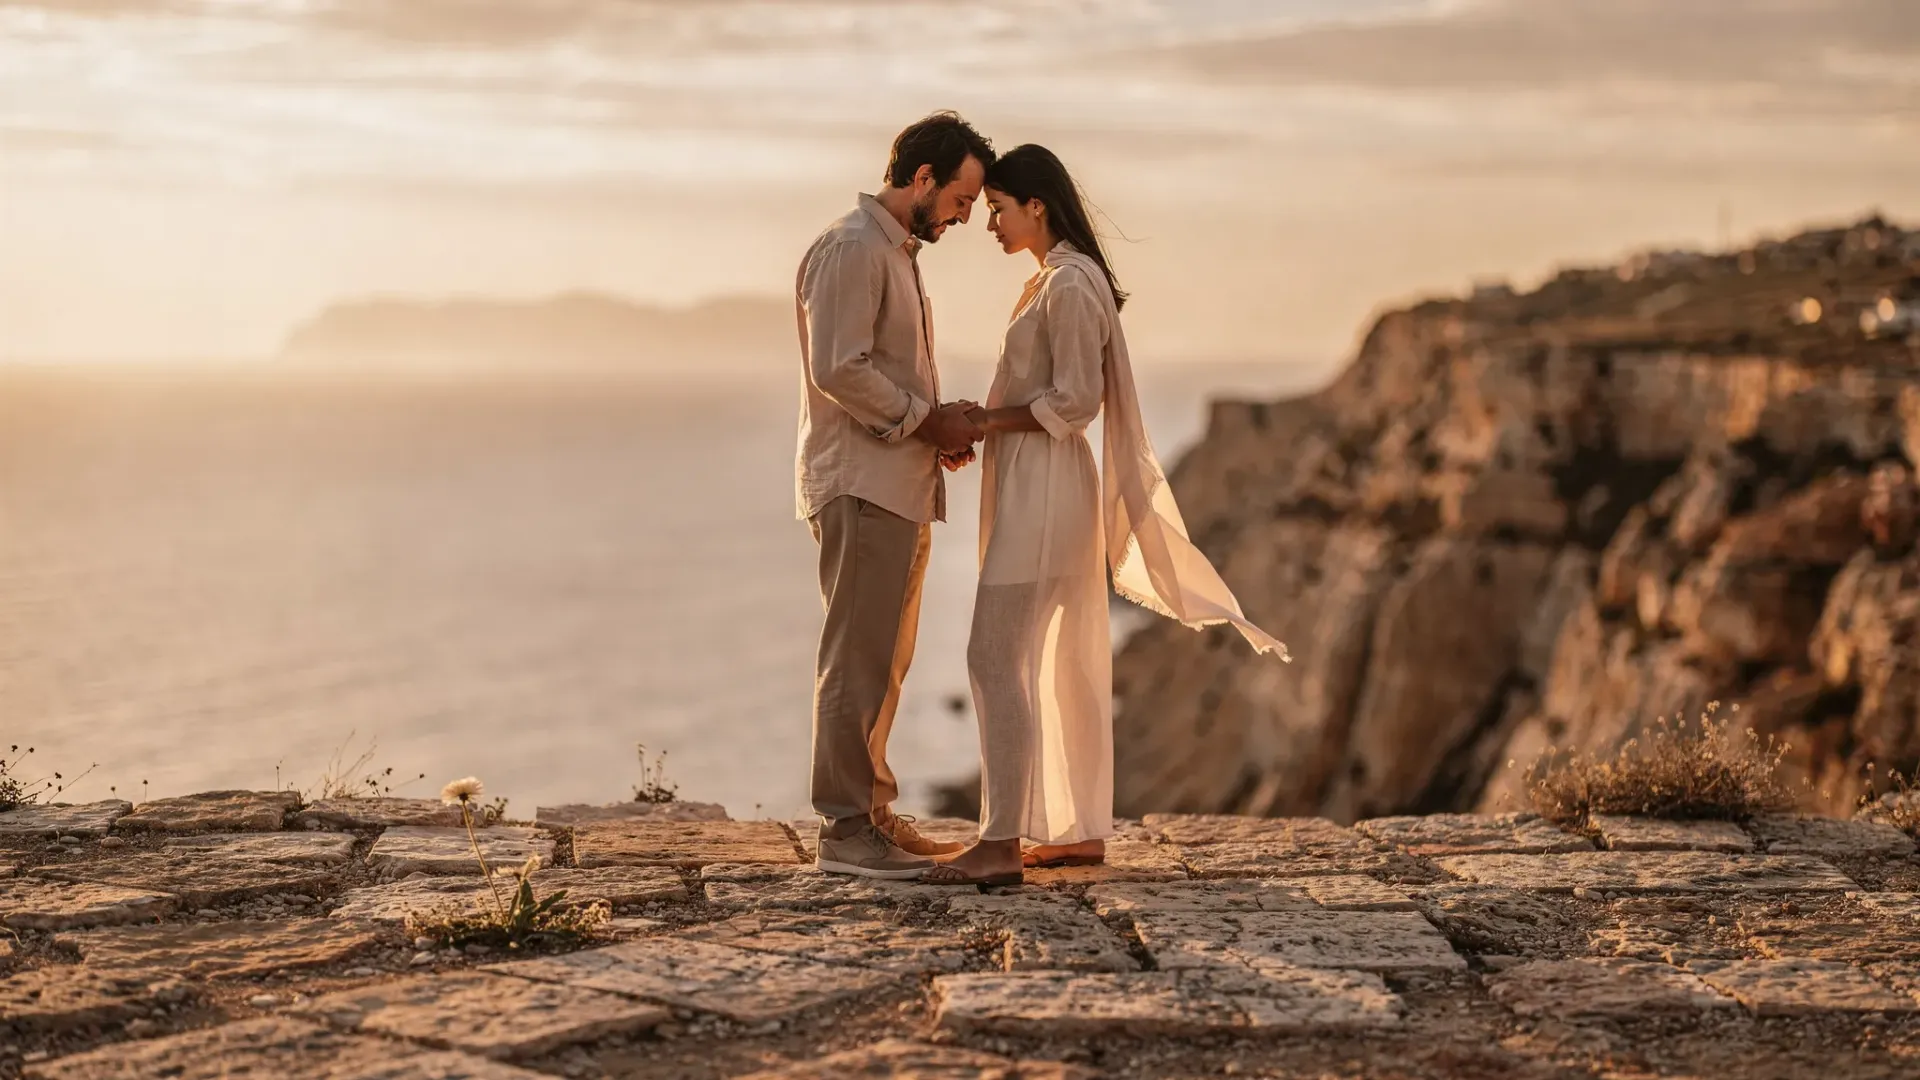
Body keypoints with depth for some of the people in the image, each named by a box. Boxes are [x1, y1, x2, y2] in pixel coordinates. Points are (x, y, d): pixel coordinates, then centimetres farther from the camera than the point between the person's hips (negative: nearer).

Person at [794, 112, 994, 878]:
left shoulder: (898, 252, 20)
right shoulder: (852, 249, -12)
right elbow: (839, 369, -21)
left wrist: (942, 425, 8)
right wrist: (928, 419, -15)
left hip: (901, 485, 10)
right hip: (861, 486, -10)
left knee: (885, 661, 13)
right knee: (857, 659, -7)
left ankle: (872, 812, 20)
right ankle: (846, 830, -4)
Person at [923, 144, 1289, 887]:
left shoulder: (1071, 283, -14)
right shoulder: (1052, 279, 16)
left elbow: (1073, 401, -19)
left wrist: (987, 421, -14)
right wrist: (984, 421, 5)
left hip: (1044, 485, -10)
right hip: (1033, 483, 10)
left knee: (996, 656, -11)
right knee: (1067, 660, 11)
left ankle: (1000, 843, -11)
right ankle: (1083, 829, 16)